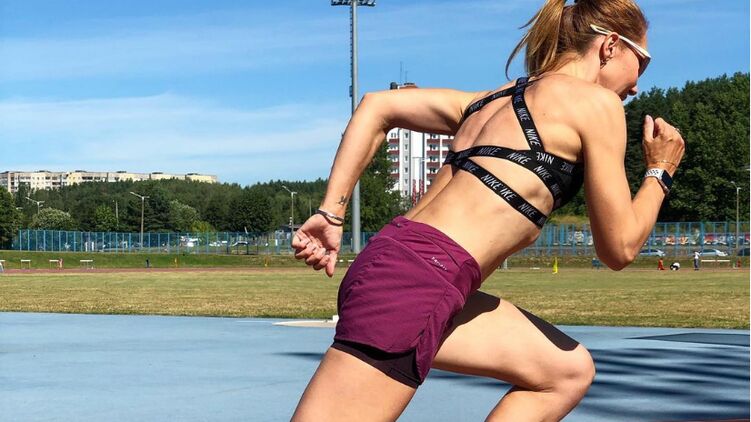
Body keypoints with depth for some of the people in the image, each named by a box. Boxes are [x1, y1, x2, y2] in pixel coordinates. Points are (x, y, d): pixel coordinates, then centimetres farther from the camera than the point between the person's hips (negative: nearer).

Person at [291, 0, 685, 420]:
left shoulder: (496, 98, 23)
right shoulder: (596, 102, 1)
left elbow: (376, 106, 19)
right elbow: (619, 248, 2)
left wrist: (330, 214, 14)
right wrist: (660, 172, 19)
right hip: (419, 281, -9)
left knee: (569, 371, 17)